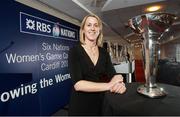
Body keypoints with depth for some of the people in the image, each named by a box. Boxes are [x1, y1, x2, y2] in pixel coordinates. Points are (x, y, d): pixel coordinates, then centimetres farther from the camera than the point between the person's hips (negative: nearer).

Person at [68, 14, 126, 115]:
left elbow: (114, 75, -7)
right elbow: (78, 84, -23)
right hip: (80, 106, -4)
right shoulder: (75, 51, -13)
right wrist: (108, 85, -28)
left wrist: (119, 83, -29)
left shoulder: (104, 53, 2)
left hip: (101, 104, 4)